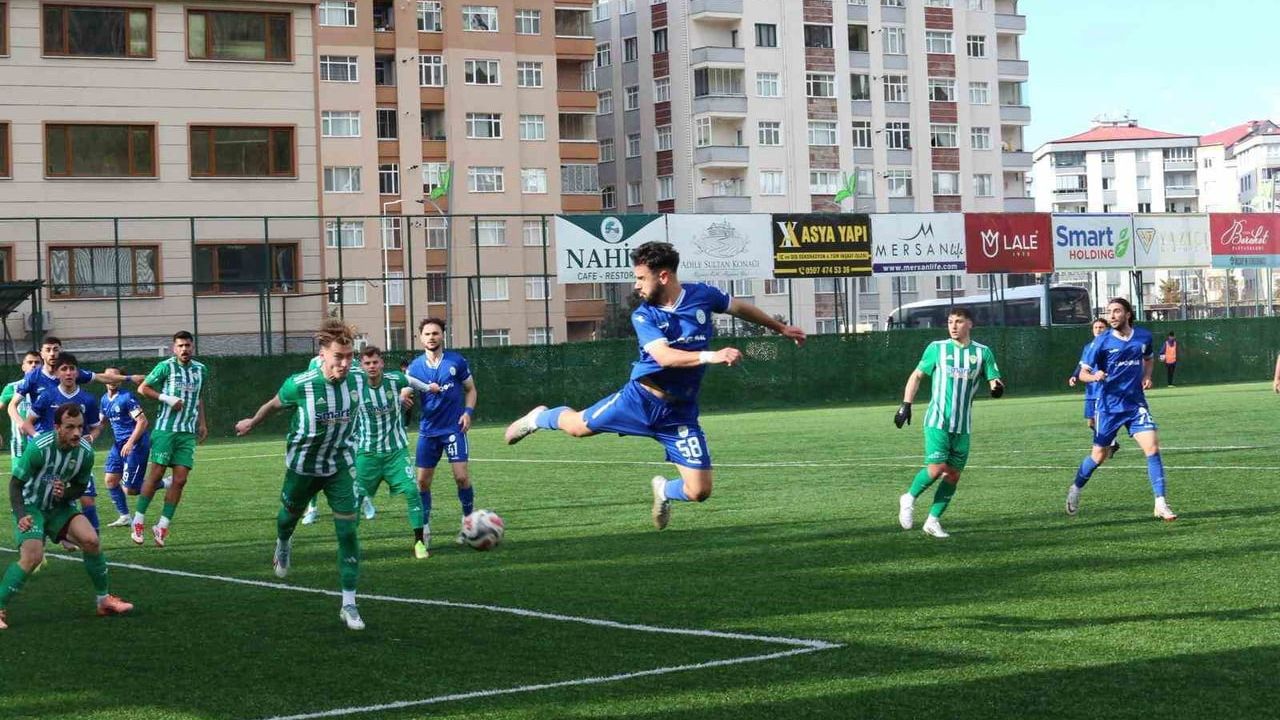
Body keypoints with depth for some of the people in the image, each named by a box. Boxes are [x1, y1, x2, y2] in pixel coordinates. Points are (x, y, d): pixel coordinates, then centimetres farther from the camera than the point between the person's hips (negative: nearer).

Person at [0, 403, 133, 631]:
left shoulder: (85, 451, -13)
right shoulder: (39, 447, -27)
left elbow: (81, 486, 4)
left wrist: (66, 493, -19)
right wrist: (21, 516, -32)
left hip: (60, 506, 5)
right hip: (30, 507, -5)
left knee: (91, 540, -14)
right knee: (32, 556, -25)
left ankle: (104, 600, 4)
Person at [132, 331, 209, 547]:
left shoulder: (201, 369, 11)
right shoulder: (166, 366, -5)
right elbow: (143, 388, -1)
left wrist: (201, 423, 19)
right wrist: (167, 398, -13)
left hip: (188, 433, 5)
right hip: (165, 429, -4)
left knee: (180, 479, -3)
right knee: (155, 474, -6)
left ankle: (163, 526, 2)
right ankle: (138, 520, 6)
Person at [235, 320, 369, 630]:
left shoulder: (358, 381, -17)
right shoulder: (299, 385, -27)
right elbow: (274, 404, -4)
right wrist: (251, 422, 13)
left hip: (340, 466, 1)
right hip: (302, 465, -1)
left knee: (348, 530, -9)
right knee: (290, 514, 24)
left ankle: (349, 604, -3)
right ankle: (283, 543, 63)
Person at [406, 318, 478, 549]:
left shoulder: (456, 361, -2)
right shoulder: (415, 366, 2)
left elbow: (470, 389, 8)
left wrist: (468, 412, -7)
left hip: (454, 427, -2)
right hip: (428, 430, 2)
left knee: (461, 476, -10)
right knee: (422, 481, 1)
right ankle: (424, 529, 13)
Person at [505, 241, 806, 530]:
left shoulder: (702, 295, -5)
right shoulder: (643, 316, -11)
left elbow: (740, 307, 15)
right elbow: (664, 356, -28)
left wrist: (781, 327, 26)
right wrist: (710, 356, -41)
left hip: (680, 412, 1)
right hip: (641, 398, -1)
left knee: (699, 491, -6)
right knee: (579, 425, 6)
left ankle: (664, 490, 30)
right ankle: (541, 417, 42)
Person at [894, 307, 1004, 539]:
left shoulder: (982, 352, 6)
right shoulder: (937, 348, 2)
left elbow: (994, 380, 4)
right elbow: (917, 376, 9)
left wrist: (997, 386, -21)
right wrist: (905, 405, 1)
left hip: (962, 426, 3)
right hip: (937, 421, -3)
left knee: (953, 474, 2)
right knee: (937, 467, -16)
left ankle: (932, 521, 14)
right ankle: (909, 498, 9)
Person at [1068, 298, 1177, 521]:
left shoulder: (1144, 337, 0)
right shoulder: (1102, 342, -8)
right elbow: (1083, 373, -5)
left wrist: (1146, 377, 3)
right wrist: (1095, 376, -28)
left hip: (1136, 403, 2)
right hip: (1109, 406, -2)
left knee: (1152, 447, -15)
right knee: (1099, 456, 7)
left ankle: (1160, 505, -13)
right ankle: (1075, 489, 35)